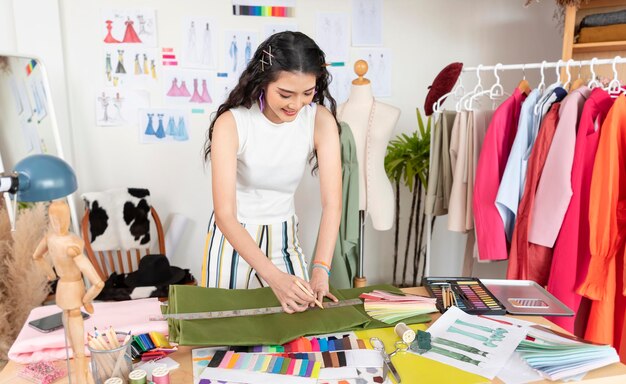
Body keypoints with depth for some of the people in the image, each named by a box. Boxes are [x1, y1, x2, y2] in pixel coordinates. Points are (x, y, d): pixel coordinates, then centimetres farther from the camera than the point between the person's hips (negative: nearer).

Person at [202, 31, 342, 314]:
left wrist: (321, 270, -31)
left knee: (297, 313, 13)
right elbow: (225, 215, -27)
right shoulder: (231, 123, -24)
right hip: (233, 237, -2)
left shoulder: (321, 121, -16)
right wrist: (275, 277, -37)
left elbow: (332, 203, -19)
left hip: (284, 238, 3)